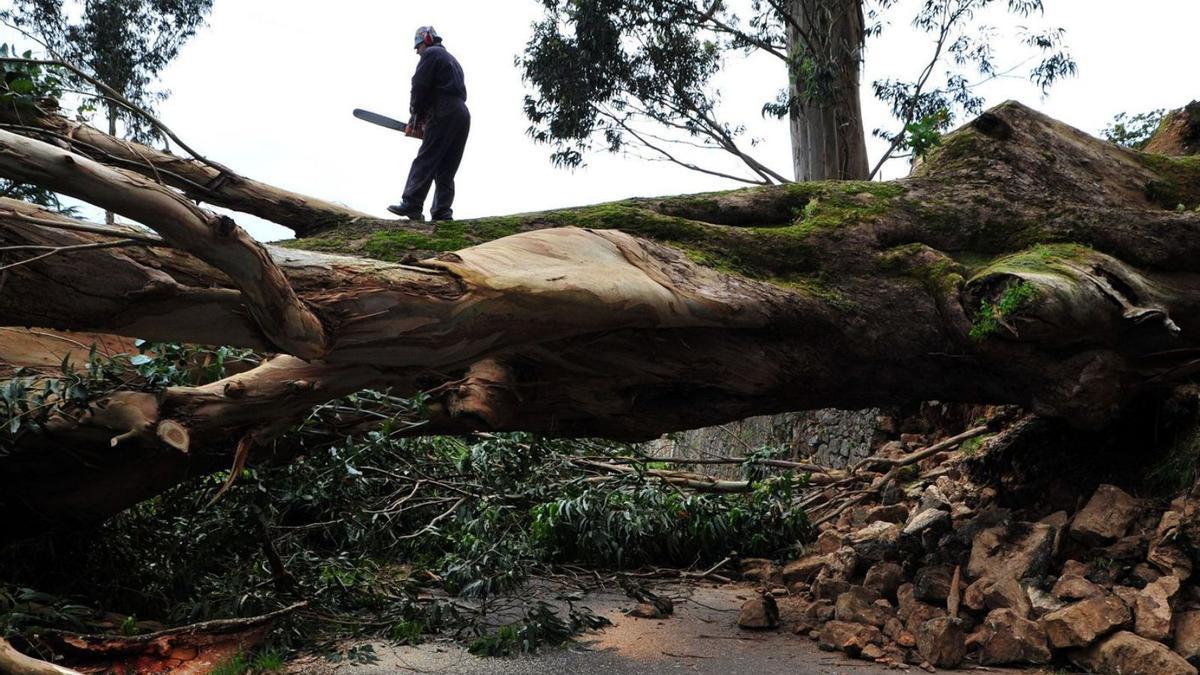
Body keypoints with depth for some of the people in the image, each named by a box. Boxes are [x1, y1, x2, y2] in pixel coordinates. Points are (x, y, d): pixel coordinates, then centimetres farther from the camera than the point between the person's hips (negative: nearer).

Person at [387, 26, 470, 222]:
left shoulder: (430, 54, 4)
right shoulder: (452, 59, 31)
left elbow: (420, 88, -5)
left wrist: (416, 117, 7)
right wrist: (424, 117, 16)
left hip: (444, 114, -8)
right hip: (462, 114, 8)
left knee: (425, 161, -13)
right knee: (446, 170, 5)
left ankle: (411, 205, -19)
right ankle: (442, 212, -2)